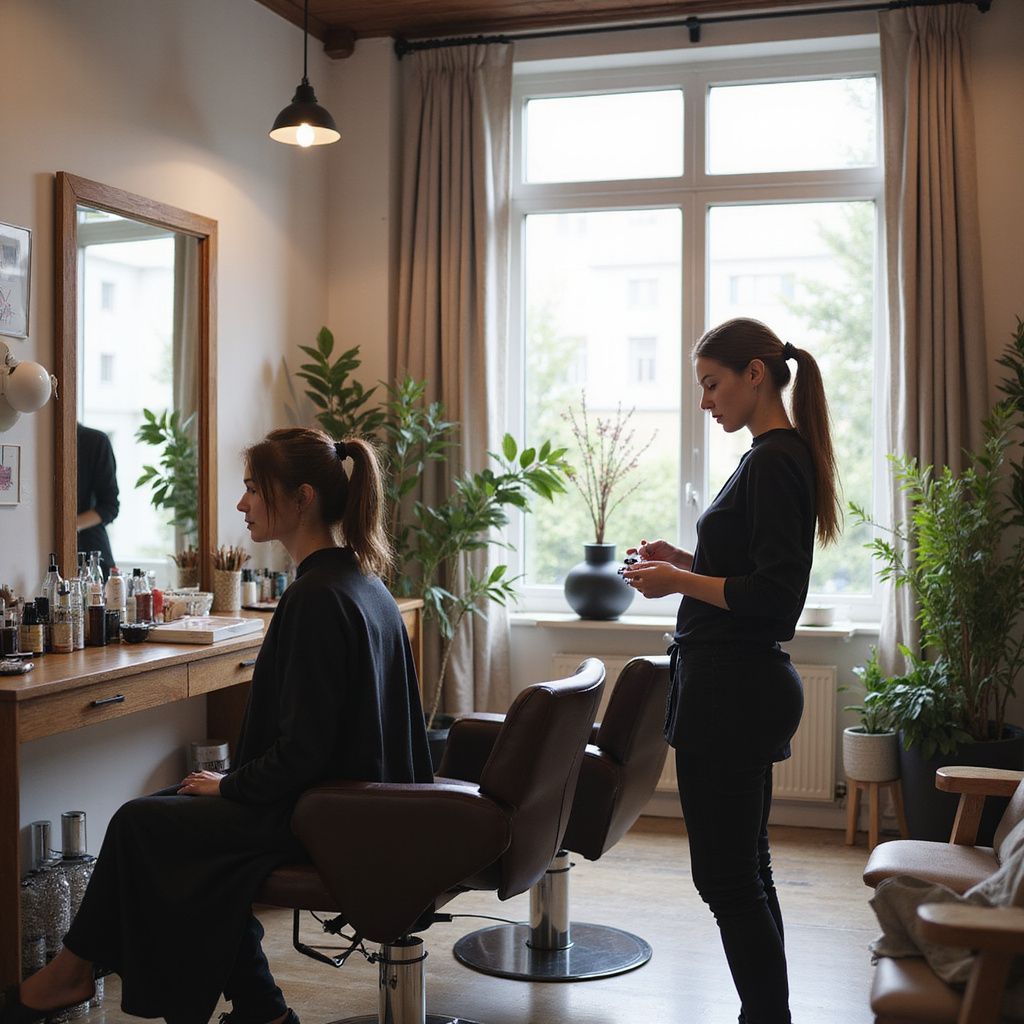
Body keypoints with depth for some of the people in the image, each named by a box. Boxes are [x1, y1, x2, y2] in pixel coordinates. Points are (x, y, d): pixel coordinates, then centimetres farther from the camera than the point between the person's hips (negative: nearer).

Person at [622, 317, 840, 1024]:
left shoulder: (774, 462, -17)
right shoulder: (783, 454, 14)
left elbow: (775, 596, -23)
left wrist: (679, 581, -15)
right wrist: (687, 561, 12)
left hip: (731, 688, -11)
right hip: (748, 683, 11)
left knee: (727, 874, -2)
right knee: (745, 868, 17)